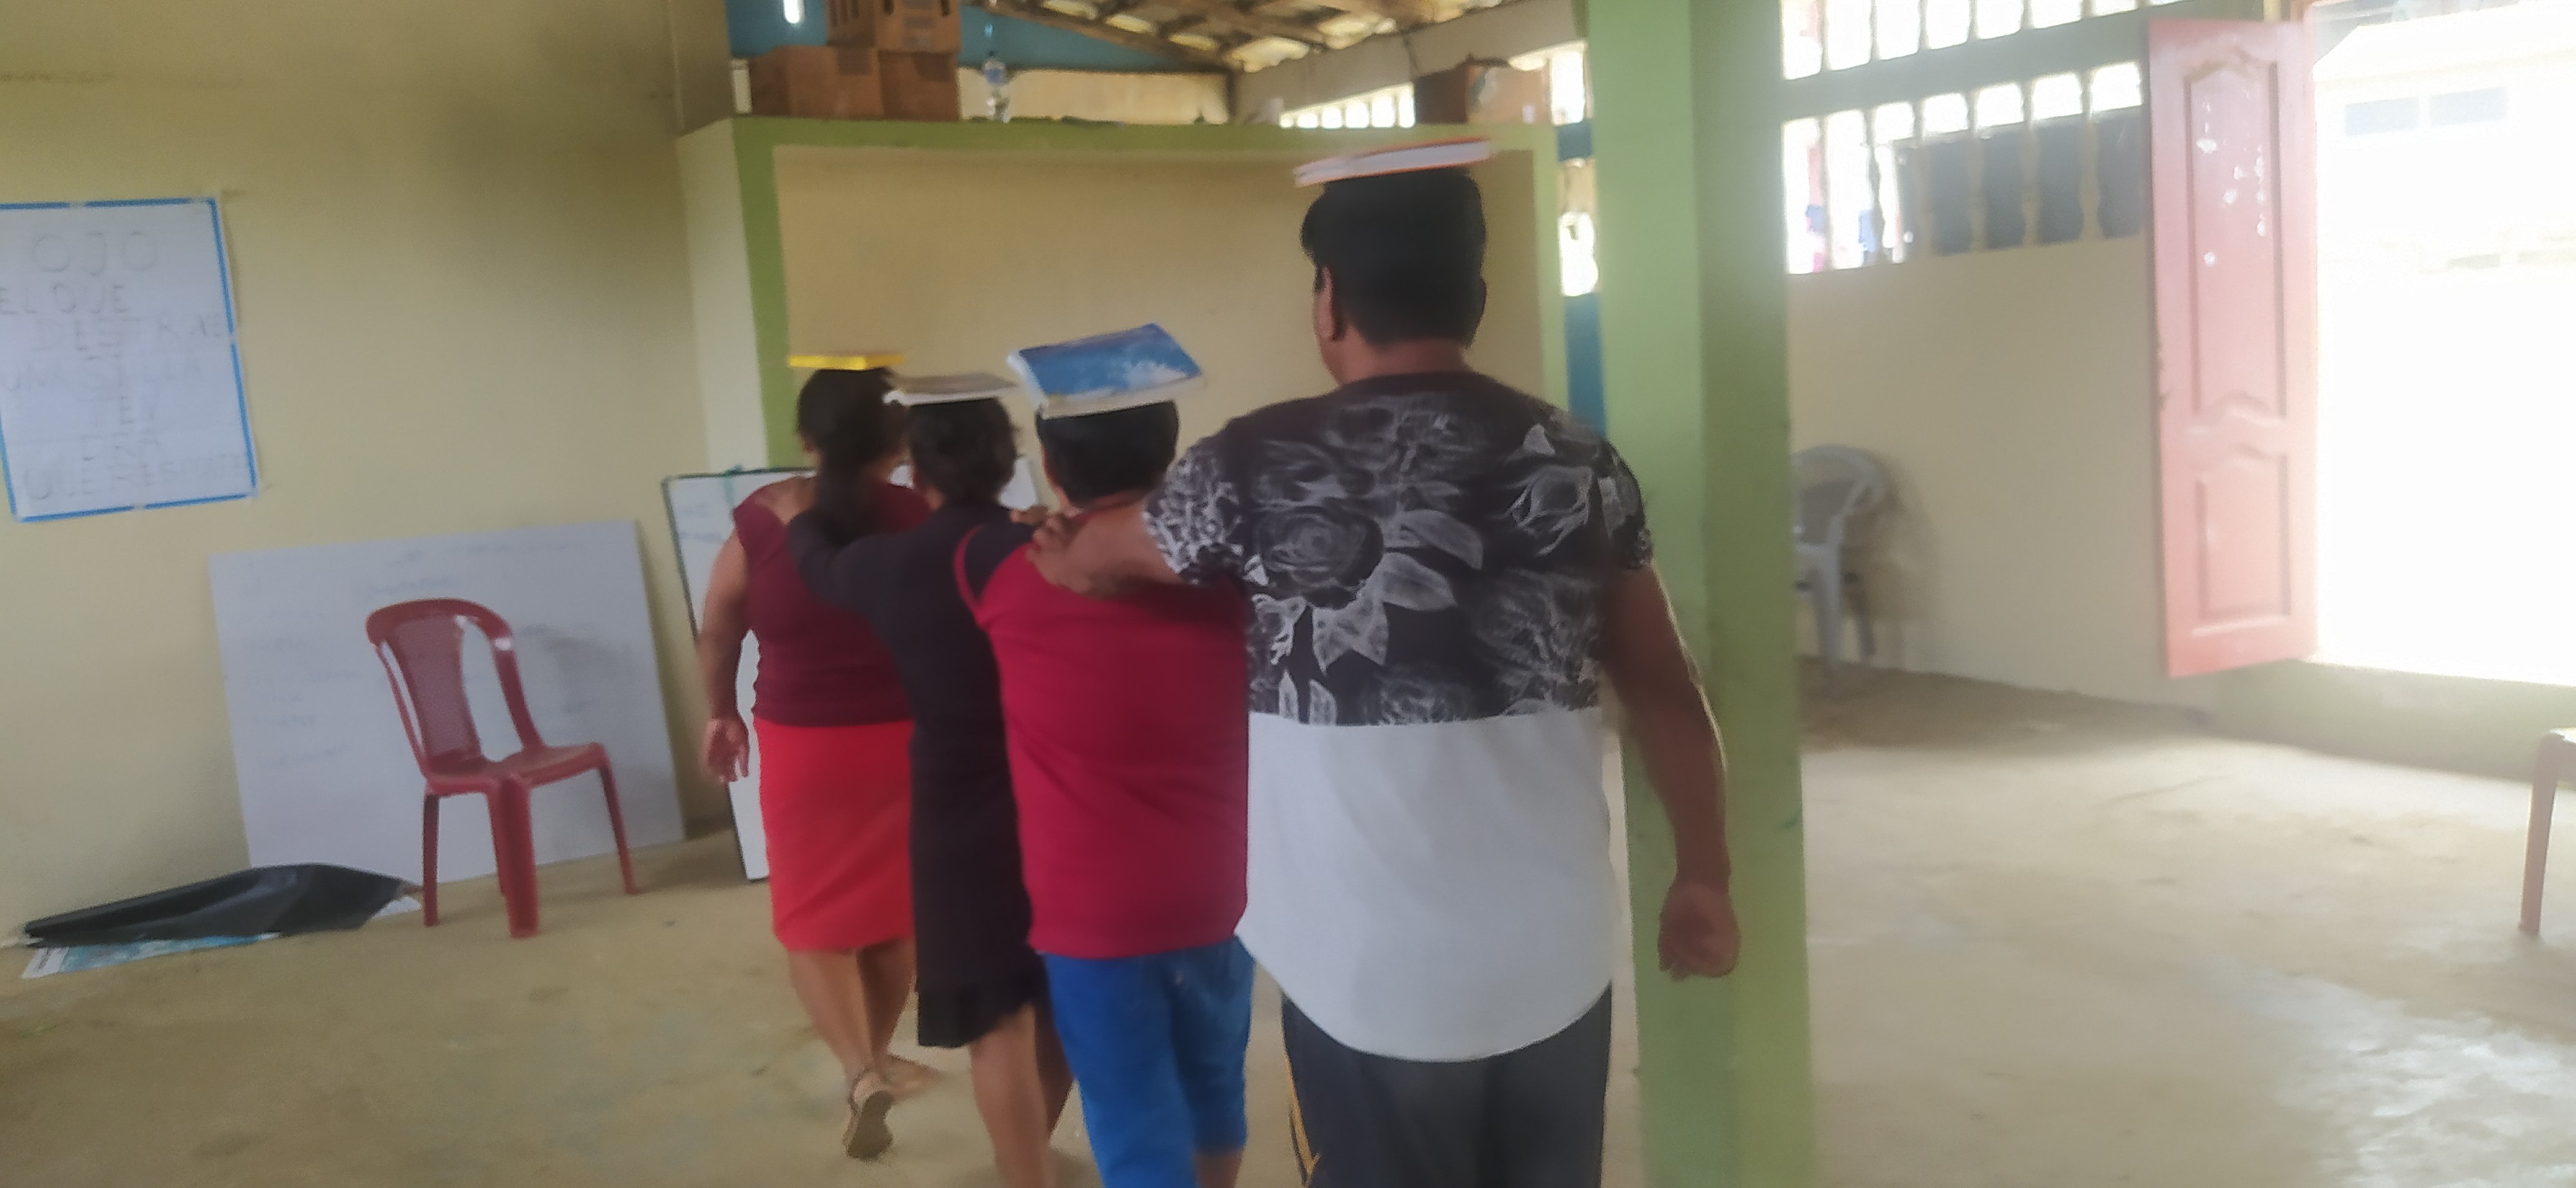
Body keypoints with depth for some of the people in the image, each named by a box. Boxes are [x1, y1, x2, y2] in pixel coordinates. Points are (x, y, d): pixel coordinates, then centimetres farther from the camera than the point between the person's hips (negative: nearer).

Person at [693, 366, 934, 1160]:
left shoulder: (762, 519, -8)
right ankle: (875, 1059, 34)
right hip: (905, 743, 1)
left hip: (803, 748, -1)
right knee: (893, 910, 19)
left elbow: (716, 634, 2)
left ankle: (859, 1073, -5)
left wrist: (721, 714, 17)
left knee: (813, 918, 12)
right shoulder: (918, 520, -11)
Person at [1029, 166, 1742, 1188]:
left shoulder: (1262, 464, -8)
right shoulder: (1578, 463, 1)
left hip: (1376, 972, -3)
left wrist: (1063, 551, 33)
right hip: (1558, 951, 3)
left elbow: (1091, 557, 11)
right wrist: (1704, 876, 16)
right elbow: (1668, 694, 5)